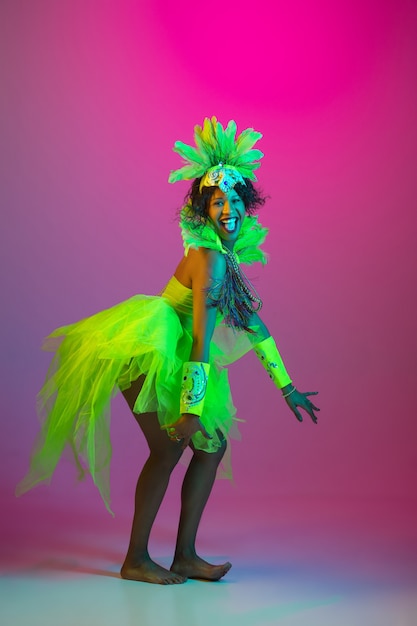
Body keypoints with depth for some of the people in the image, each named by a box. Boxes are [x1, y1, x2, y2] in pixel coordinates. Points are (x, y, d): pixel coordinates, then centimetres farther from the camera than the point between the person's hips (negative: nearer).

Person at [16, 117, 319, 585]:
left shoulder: (231, 254, 11)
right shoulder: (210, 258, -19)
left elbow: (252, 320, 17)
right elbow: (201, 338, -25)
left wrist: (286, 387, 20)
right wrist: (191, 409, -28)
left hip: (171, 354, 10)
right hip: (148, 349, -10)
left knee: (213, 445, 7)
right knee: (169, 447, -12)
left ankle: (185, 557, 12)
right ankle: (135, 561, 1)